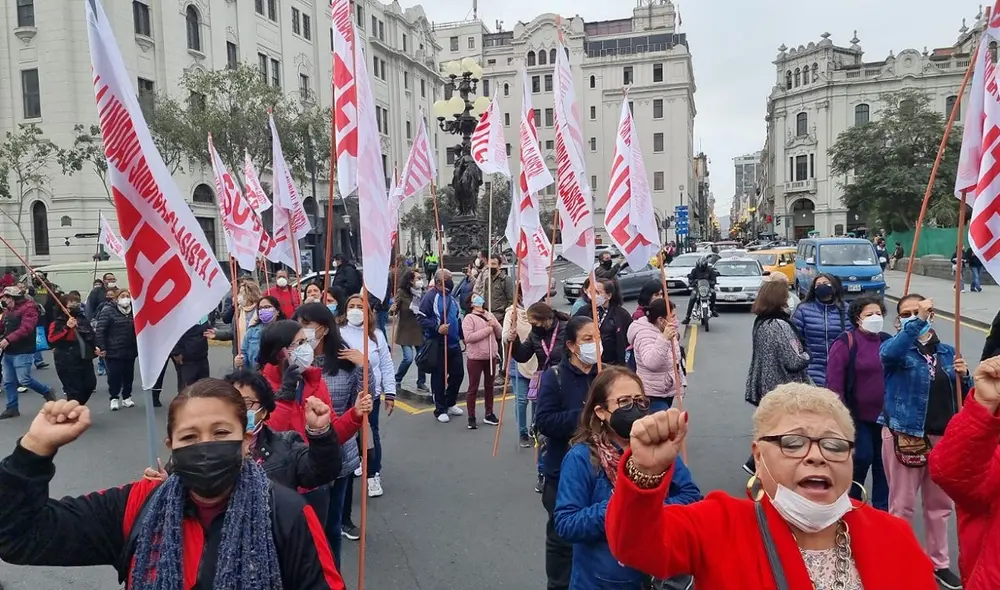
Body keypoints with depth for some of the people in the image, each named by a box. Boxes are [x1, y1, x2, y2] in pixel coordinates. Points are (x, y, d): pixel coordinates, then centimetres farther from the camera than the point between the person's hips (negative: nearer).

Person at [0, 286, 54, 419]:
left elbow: (26, 328, -22)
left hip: (22, 352, -8)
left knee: (24, 380, -10)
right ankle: (12, 408, 17)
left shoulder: (28, 307, -11)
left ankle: (47, 392, 12)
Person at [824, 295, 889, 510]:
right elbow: (834, 382, -13)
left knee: (883, 462, 11)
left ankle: (882, 509, 25)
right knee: (862, 458, -3)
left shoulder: (888, 341, 6)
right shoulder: (846, 342, -11)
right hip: (857, 416, -5)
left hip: (885, 415, 5)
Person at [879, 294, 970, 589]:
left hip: (943, 437, 5)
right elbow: (889, 353, -32)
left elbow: (963, 397, 14)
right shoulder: (896, 347, -5)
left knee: (940, 504, 17)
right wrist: (916, 321, -40)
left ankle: (939, 563, 33)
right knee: (902, 505, 4)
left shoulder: (947, 351, 9)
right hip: (904, 436, -5)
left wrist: (963, 376, -7)